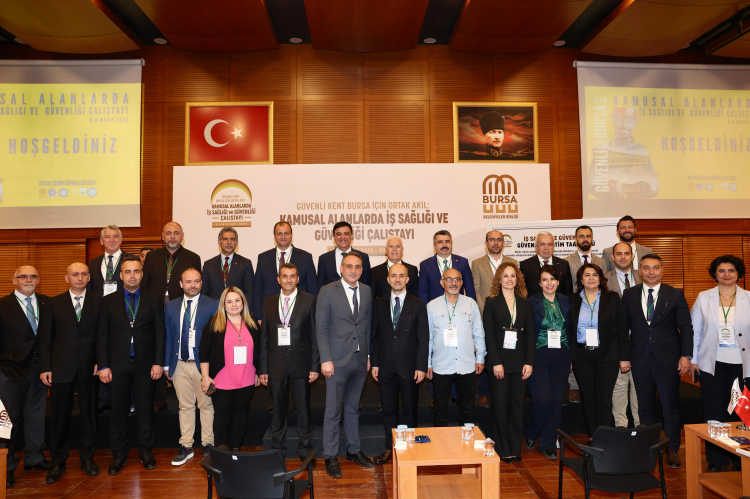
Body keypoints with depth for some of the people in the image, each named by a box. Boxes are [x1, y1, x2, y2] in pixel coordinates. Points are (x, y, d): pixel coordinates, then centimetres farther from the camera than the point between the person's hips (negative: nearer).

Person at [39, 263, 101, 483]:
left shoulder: (98, 301, 2)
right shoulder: (54, 303, 4)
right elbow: (46, 338, 3)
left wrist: (101, 362, -8)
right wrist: (45, 367, -3)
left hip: (89, 367, 0)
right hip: (61, 367, 0)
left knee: (89, 414, 10)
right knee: (60, 415, 8)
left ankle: (87, 457, 24)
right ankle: (58, 461, 23)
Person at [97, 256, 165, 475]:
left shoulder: (154, 299, 3)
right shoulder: (109, 301, 5)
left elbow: (160, 333, 1)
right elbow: (102, 335, 3)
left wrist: (158, 362, -6)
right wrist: (103, 366, -4)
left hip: (145, 365, 0)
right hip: (117, 365, 1)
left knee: (145, 410, 8)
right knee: (118, 411, 8)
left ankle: (146, 451, 23)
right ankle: (119, 455, 22)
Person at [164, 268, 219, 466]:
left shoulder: (213, 305, -5)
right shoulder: (171, 307, 8)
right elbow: (168, 337, 11)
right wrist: (167, 364, 8)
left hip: (203, 364, -3)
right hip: (180, 365, 3)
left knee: (206, 405, 7)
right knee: (185, 406, 12)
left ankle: (208, 445, 20)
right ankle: (186, 447, 23)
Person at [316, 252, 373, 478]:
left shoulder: (366, 291, 7)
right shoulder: (327, 291, -7)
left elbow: (368, 325, 11)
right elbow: (321, 329, -8)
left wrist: (368, 355, 9)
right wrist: (326, 359, -13)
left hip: (360, 359, 4)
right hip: (338, 360, -4)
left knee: (353, 408, 17)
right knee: (333, 411, 4)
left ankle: (354, 449, 32)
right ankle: (330, 456, 18)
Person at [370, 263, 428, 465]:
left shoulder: (418, 305, 0)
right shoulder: (379, 304, 6)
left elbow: (423, 339, -3)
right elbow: (375, 335, 7)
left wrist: (421, 367, -8)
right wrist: (374, 363, 1)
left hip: (409, 367, -2)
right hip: (386, 366, 2)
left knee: (410, 410, 8)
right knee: (388, 410, 11)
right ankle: (389, 447, 24)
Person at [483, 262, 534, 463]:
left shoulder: (525, 303, 9)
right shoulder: (491, 302, 1)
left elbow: (530, 334, 6)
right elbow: (489, 334, -5)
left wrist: (530, 362, -3)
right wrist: (496, 362, -12)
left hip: (520, 361, 3)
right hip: (500, 360, -3)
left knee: (518, 405, 7)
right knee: (500, 405, 2)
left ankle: (515, 449, 18)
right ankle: (502, 450, 14)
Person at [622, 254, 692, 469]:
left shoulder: (675, 294, 0)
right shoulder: (629, 295, 4)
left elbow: (686, 327, 0)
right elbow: (624, 326, 6)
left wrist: (686, 355, -8)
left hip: (668, 359, -1)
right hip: (640, 359, 2)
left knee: (670, 406, 6)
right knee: (645, 406, 11)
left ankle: (672, 450, 20)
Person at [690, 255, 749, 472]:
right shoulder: (704, 298, 3)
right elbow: (694, 330, 5)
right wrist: (692, 360, 2)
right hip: (713, 364, 0)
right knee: (714, 413, 5)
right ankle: (716, 461, 18)